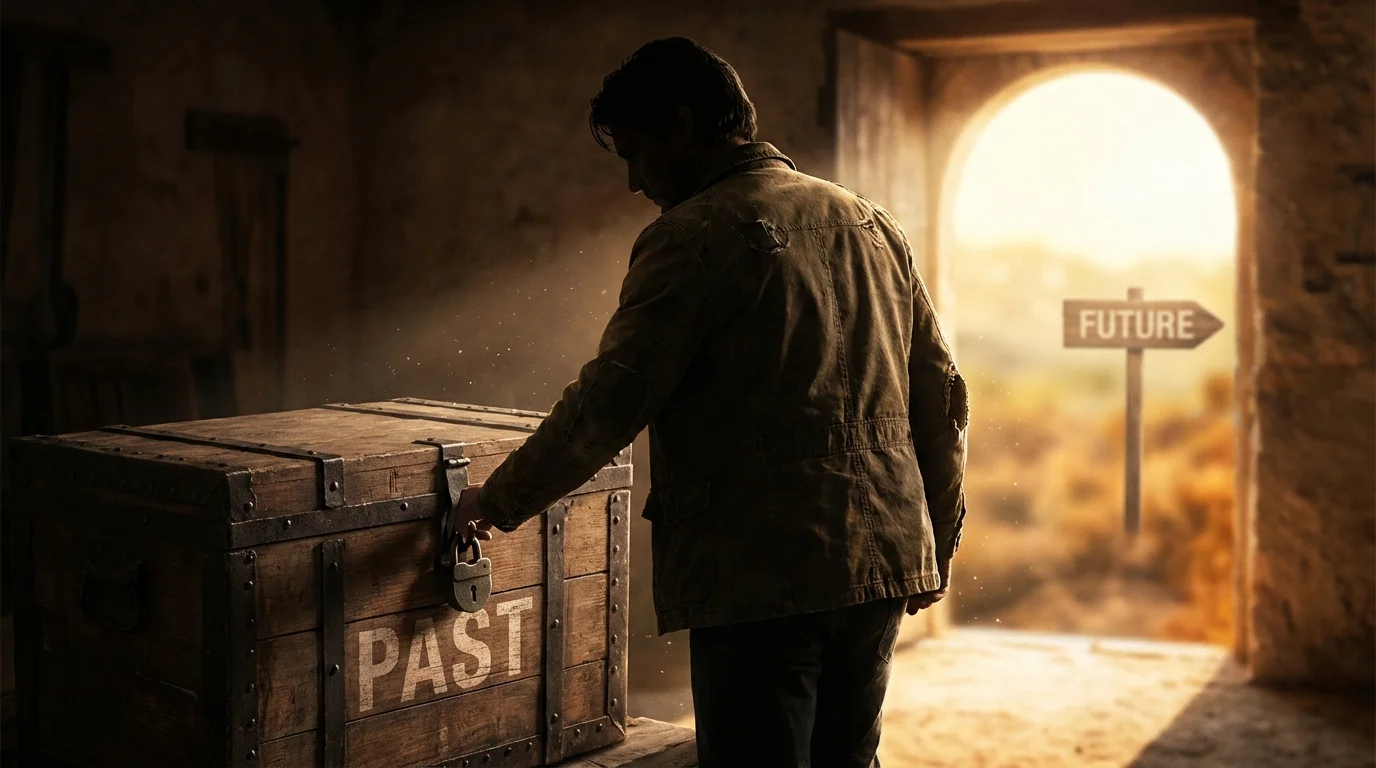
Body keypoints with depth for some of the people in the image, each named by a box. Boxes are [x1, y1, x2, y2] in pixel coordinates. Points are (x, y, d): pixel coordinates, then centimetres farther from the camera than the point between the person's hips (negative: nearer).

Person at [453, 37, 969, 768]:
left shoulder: (694, 236, -8)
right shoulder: (870, 222, 13)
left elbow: (608, 403, -12)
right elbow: (941, 397, 14)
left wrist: (501, 500, 2)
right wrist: (937, 542, 22)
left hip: (762, 576, -7)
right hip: (885, 563, 7)